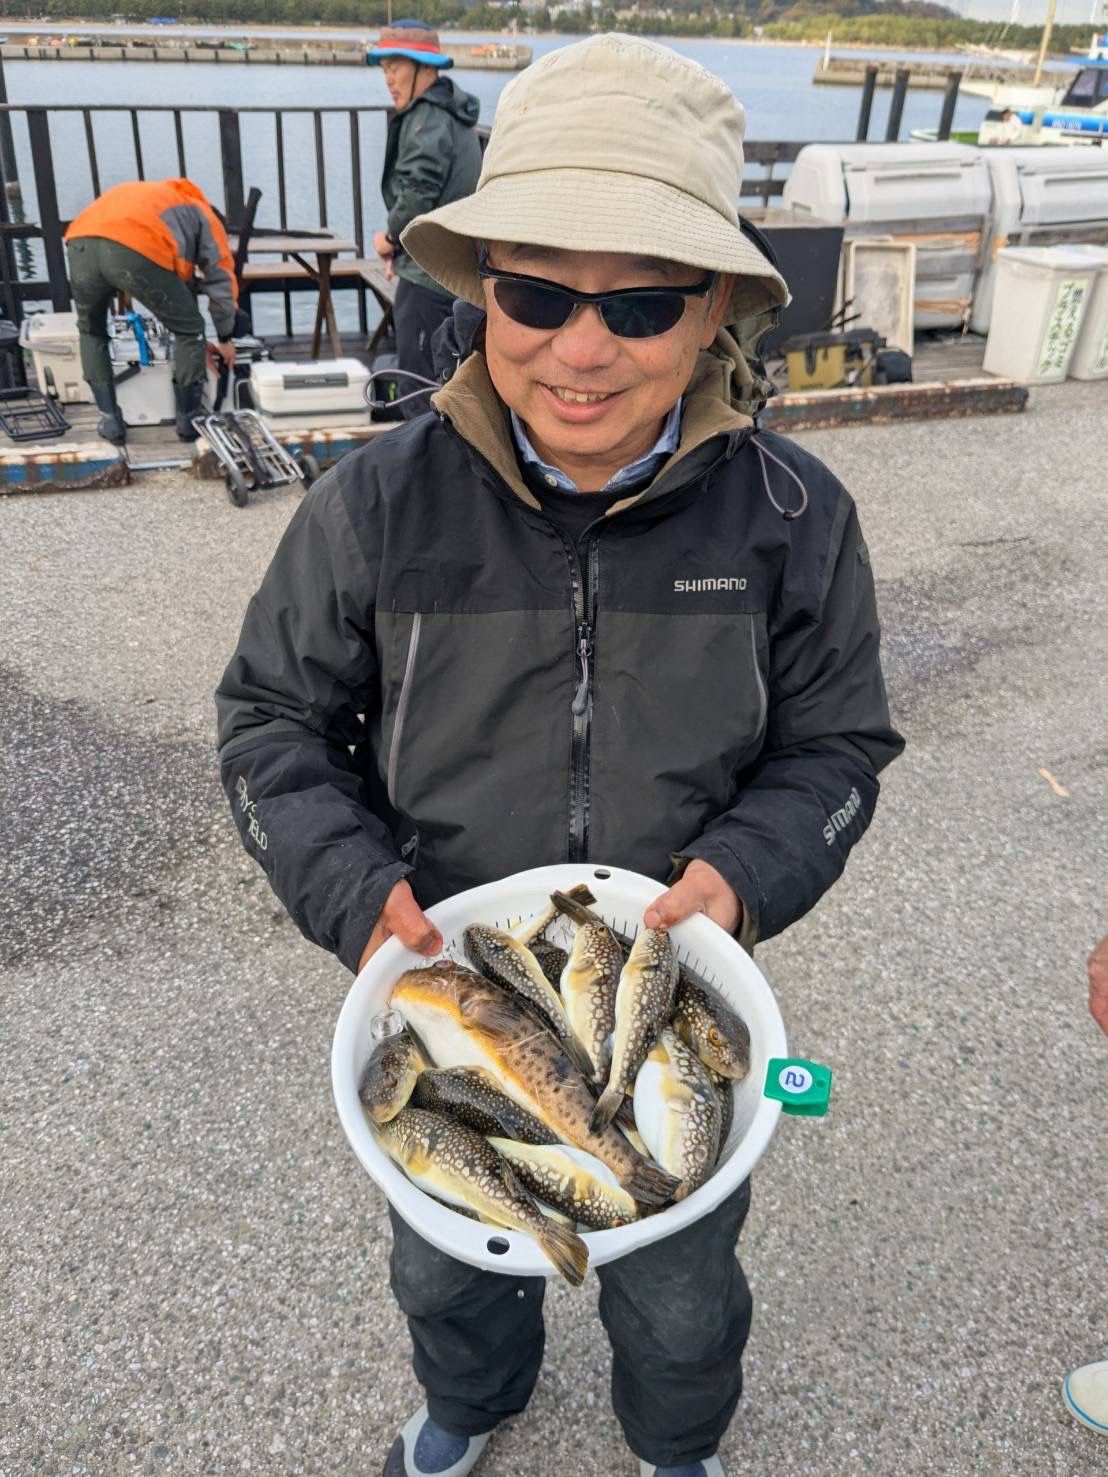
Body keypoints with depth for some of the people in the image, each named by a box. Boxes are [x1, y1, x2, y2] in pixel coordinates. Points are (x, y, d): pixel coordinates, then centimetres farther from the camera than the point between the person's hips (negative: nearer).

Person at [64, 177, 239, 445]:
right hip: (137, 252, -6)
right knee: (189, 331, 18)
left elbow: (180, 279, 48)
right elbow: (221, 282, 26)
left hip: (82, 245, 6)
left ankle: (111, 422, 28)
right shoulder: (204, 216, 30)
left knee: (91, 331, 31)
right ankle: (189, 420, 26)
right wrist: (225, 339, 41)